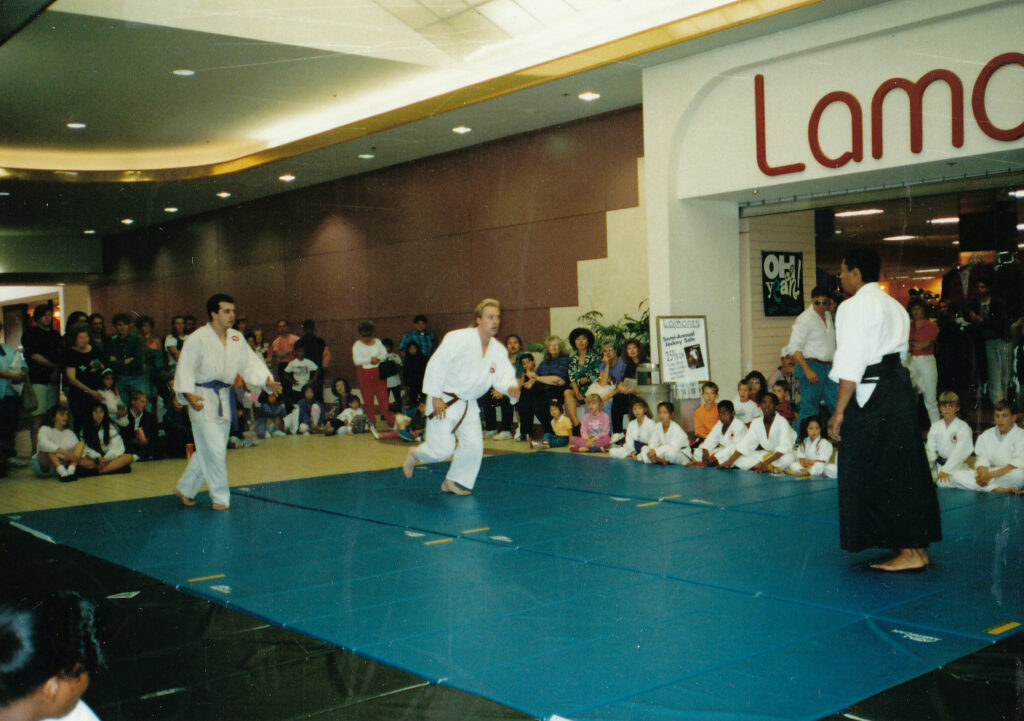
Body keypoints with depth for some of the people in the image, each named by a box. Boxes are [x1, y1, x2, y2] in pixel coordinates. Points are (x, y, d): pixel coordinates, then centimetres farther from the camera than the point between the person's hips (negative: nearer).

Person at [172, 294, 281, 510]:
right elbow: (185, 369, -18)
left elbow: (250, 362, 6)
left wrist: (267, 381, -11)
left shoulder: (236, 338, 7)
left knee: (207, 450, 15)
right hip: (202, 399, -7)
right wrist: (189, 395, -33)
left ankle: (185, 488, 31)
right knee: (214, 450, -7)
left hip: (223, 398, 7)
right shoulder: (197, 339, -14)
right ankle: (220, 497, 5)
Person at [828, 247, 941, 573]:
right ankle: (916, 545, 19)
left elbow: (852, 364, -16)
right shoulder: (894, 306, 17)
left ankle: (909, 553, 1)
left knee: (876, 475, -2)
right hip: (900, 388, 9)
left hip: (872, 398, -9)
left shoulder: (854, 307, -11)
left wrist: (839, 412, -15)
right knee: (904, 469, 13)